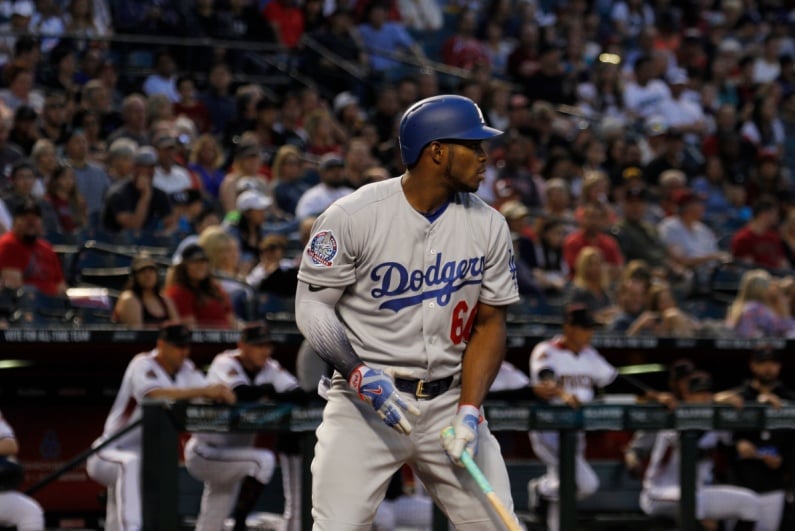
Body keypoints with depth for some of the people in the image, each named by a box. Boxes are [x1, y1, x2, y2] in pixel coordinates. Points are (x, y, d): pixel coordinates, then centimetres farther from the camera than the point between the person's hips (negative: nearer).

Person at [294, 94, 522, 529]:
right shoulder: (354, 216, -10)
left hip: (449, 400, 4)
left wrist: (469, 411, -7)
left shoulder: (488, 225, 2)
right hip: (363, 401, -4)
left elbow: (490, 324, 6)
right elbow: (312, 306, -7)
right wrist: (361, 376, -22)